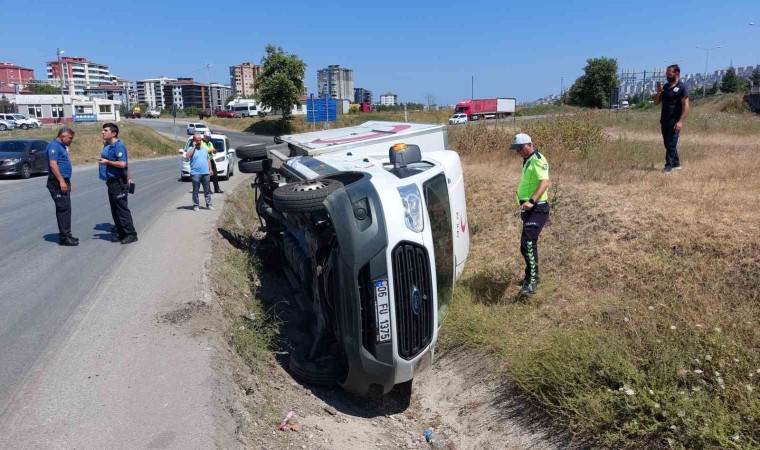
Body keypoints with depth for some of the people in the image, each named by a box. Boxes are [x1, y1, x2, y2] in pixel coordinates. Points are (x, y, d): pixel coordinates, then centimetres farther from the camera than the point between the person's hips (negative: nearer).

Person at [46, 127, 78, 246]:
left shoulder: (62, 146, 19)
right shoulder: (54, 146, -12)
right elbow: (53, 164, -21)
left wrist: (67, 182, 24)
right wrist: (61, 181, -24)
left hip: (63, 182, 10)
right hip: (57, 183, -10)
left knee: (65, 208, 12)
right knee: (64, 208, -10)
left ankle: (65, 235, 19)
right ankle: (64, 237, -8)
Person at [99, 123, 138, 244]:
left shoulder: (118, 146, -16)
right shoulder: (107, 145, 14)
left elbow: (122, 164, -25)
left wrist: (107, 162, -18)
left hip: (118, 183, -10)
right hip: (111, 182, 10)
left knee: (122, 209, -7)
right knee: (115, 210, 13)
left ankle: (131, 234, -1)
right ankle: (121, 234, 20)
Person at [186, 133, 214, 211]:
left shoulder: (204, 149, 17)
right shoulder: (191, 149, 1)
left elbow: (208, 159, 21)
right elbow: (187, 156, -19)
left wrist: (210, 169, 13)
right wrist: (194, 147, -13)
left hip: (205, 173, 4)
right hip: (195, 173, -4)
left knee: (207, 190, 6)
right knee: (195, 190, 1)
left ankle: (208, 204, 12)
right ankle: (195, 205, 7)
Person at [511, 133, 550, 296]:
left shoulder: (538, 160, -14)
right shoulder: (528, 160, 17)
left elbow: (545, 182, -29)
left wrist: (531, 201, -40)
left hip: (537, 209, -10)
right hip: (529, 209, 11)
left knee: (528, 244, -19)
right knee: (526, 245, 18)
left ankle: (531, 283, -19)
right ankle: (531, 276, 34)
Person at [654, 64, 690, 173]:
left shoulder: (681, 88, -8)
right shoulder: (665, 87, 13)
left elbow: (686, 106, -13)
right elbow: (656, 102, 16)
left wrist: (680, 121, -22)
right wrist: (658, 93, -4)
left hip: (674, 122, -7)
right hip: (664, 121, 7)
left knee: (671, 144, -8)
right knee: (668, 144, 12)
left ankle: (668, 166, -5)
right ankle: (676, 163, 24)